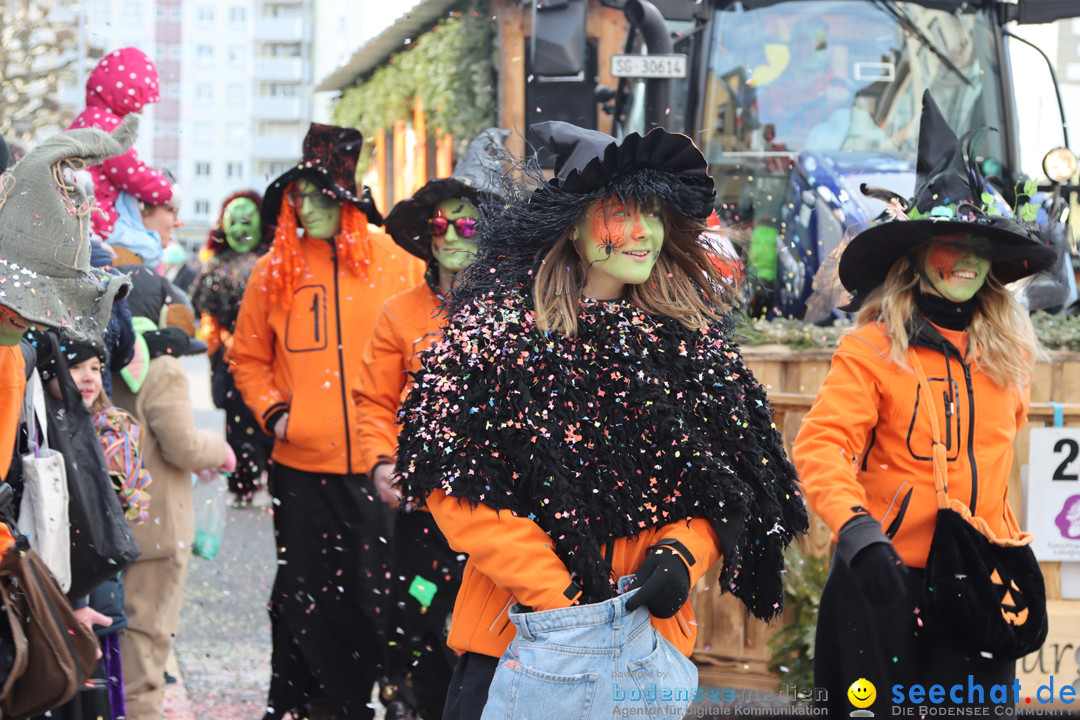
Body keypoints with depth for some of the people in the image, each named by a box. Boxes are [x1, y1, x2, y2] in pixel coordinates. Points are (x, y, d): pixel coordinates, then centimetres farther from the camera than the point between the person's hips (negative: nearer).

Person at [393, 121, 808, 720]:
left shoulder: (689, 340, 9)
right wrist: (556, 593, -17)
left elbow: (734, 478, 14)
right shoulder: (500, 328, -4)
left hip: (654, 639, 4)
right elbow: (456, 480, -12)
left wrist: (682, 553, -6)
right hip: (525, 633, -3)